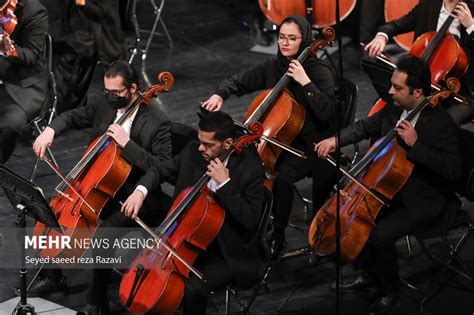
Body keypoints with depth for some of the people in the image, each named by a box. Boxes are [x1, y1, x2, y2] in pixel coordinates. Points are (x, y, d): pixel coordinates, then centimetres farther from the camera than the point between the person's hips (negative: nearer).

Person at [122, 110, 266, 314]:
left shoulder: (251, 169, -18)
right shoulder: (193, 152, -3)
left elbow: (250, 220, -24)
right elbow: (161, 171, 10)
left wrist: (225, 183, -30)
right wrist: (141, 190, -11)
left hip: (228, 253, -6)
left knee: (191, 289, -29)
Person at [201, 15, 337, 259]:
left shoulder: (320, 72, -9)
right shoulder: (272, 68, 6)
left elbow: (326, 111, -22)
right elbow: (237, 82, 14)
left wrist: (305, 81, -26)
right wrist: (220, 95, -6)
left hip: (307, 145, -5)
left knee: (282, 176, -32)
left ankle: (278, 238, -11)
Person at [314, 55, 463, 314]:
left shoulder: (441, 123, -23)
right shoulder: (394, 109, -1)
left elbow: (453, 169, -29)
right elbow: (365, 127, 15)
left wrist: (416, 145, -34)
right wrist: (336, 140, -2)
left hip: (424, 203, -8)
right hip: (392, 189, 8)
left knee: (380, 235, -25)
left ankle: (390, 293, 0)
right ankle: (369, 273, 21)